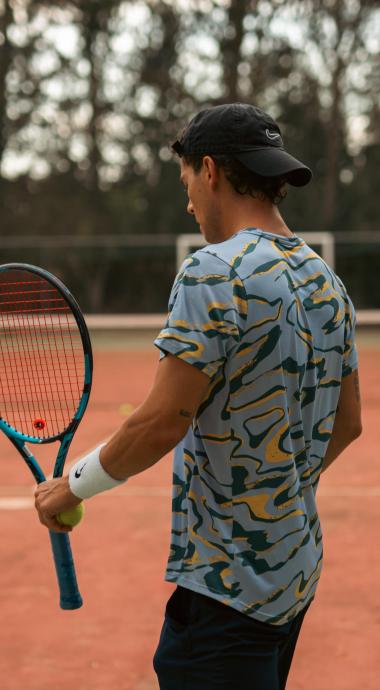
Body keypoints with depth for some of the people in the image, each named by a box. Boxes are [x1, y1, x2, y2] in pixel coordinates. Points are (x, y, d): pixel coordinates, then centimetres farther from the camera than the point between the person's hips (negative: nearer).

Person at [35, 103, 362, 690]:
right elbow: (347, 423, 15)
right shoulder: (328, 282, 8)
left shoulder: (214, 272, -17)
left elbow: (164, 422, -21)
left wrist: (74, 484, -6)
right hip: (298, 572, 9)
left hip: (229, 589, -9)